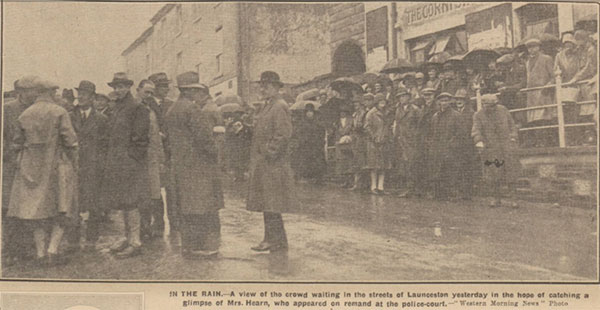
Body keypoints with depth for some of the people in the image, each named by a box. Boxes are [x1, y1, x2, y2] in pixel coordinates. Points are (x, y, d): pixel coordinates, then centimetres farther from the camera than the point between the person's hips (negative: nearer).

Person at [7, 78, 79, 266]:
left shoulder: (24, 115, 5)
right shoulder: (59, 112, -7)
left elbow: (16, 144, 10)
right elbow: (70, 141, -10)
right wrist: (73, 163, 2)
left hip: (31, 169, 4)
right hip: (56, 167, -4)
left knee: (36, 210, 9)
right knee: (60, 211, 5)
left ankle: (41, 254, 10)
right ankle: (52, 251, -3)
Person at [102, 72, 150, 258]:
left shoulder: (137, 108, -9)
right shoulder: (116, 109, 16)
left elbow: (139, 137, -12)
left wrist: (130, 155, -11)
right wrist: (110, 158, 12)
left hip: (130, 160, -8)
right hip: (115, 162, 8)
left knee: (130, 202, -6)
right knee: (117, 202, 11)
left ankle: (135, 243, 1)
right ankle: (124, 237, 22)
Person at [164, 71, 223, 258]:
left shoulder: (171, 111, 15)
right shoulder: (193, 109, -13)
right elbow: (204, 136, -17)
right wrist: (214, 154, -7)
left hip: (178, 164, 9)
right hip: (198, 164, -9)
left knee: (185, 208, 11)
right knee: (203, 207, -3)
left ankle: (188, 246, 17)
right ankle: (204, 246, 0)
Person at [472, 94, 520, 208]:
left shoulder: (503, 110, 5)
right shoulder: (478, 115, -2)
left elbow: (511, 125, 13)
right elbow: (476, 131, -14)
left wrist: (513, 139, 4)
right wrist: (479, 143, -31)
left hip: (506, 146, 1)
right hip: (490, 148, -1)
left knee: (510, 172, -2)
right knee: (493, 173, 0)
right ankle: (497, 199, 12)